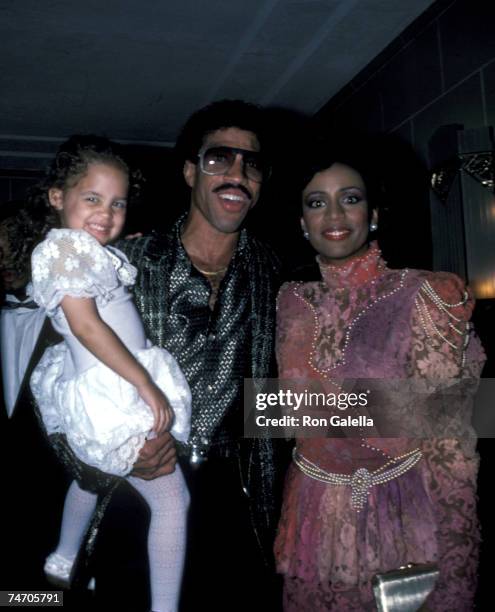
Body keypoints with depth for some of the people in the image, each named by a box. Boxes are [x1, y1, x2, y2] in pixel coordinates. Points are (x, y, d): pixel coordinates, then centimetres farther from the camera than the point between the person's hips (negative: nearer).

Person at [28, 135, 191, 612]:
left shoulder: (86, 249, 10)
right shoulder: (63, 245, -17)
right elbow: (86, 325, -23)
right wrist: (148, 386, -23)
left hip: (99, 393, 10)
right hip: (116, 397, -10)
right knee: (172, 500, -1)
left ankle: (64, 561, 53)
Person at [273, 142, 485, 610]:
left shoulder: (426, 295, -14)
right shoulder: (292, 301, 0)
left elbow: (451, 437, -13)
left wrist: (456, 556, -13)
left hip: (404, 519, -3)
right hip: (315, 521, 4)